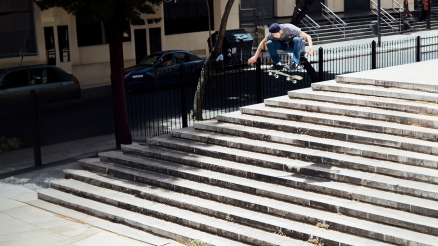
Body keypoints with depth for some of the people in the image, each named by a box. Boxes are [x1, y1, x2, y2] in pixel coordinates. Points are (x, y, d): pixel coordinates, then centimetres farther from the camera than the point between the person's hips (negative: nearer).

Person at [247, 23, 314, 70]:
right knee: (269, 43, -21)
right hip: (287, 46, 4)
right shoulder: (273, 33, -19)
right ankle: (277, 64, -12)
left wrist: (311, 47, -50)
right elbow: (263, 42, -5)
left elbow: (308, 36, -33)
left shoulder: (290, 29, -32)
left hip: (297, 45, -4)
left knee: (297, 39, -40)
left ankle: (294, 63, -31)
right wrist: (255, 56, -8)